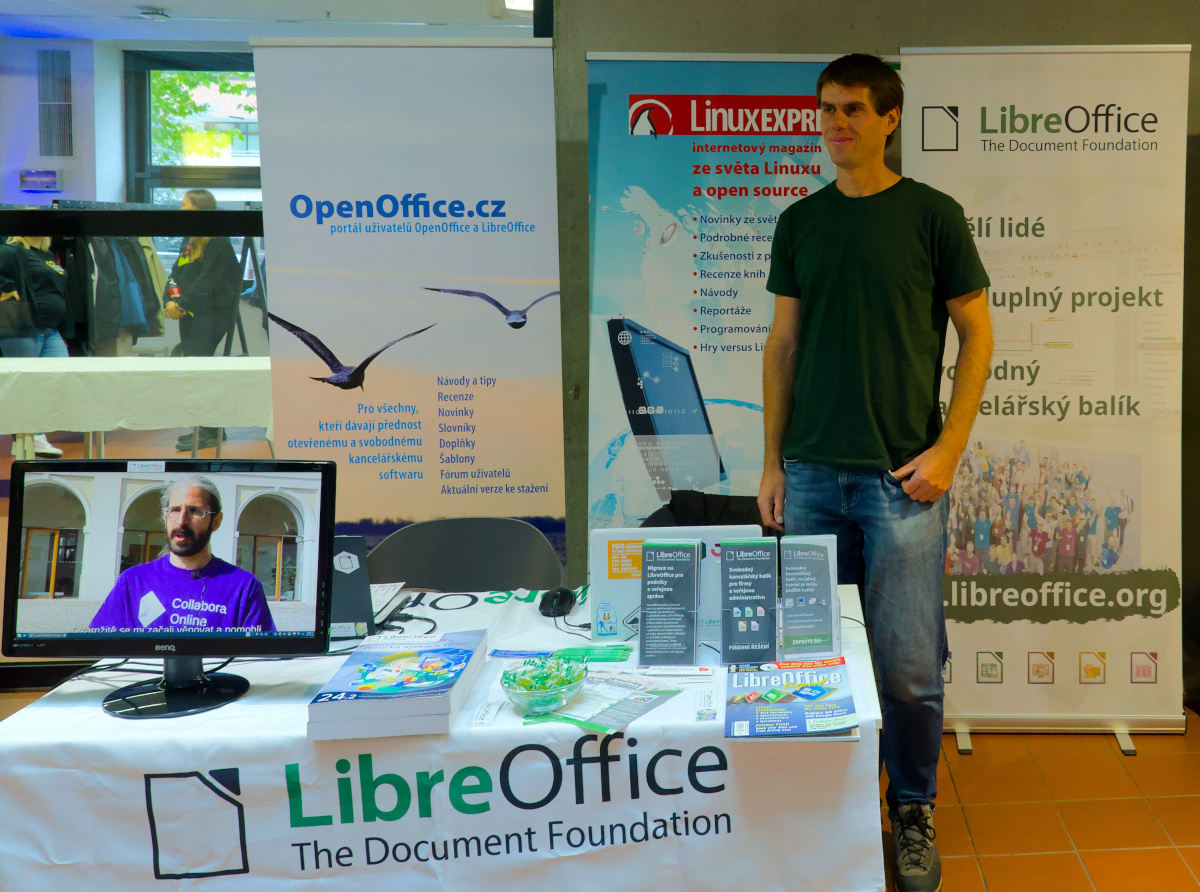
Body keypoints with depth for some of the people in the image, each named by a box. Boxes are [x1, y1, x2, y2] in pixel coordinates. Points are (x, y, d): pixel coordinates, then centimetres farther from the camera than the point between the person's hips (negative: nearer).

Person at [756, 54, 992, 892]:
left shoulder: (932, 215, -1)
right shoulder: (801, 222, 10)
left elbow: (978, 334, 1)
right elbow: (784, 343, 12)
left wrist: (948, 448, -8)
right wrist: (774, 460, 8)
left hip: (902, 477, -3)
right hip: (812, 474, 3)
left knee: (909, 665, -1)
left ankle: (914, 813, 21)